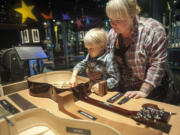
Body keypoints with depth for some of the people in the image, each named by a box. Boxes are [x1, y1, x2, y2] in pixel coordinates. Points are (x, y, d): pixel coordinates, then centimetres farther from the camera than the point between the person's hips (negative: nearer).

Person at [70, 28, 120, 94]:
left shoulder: (108, 59, -18)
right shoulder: (90, 56, 4)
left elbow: (115, 78, -16)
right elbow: (81, 65, 12)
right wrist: (74, 76, -3)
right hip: (92, 90, 5)